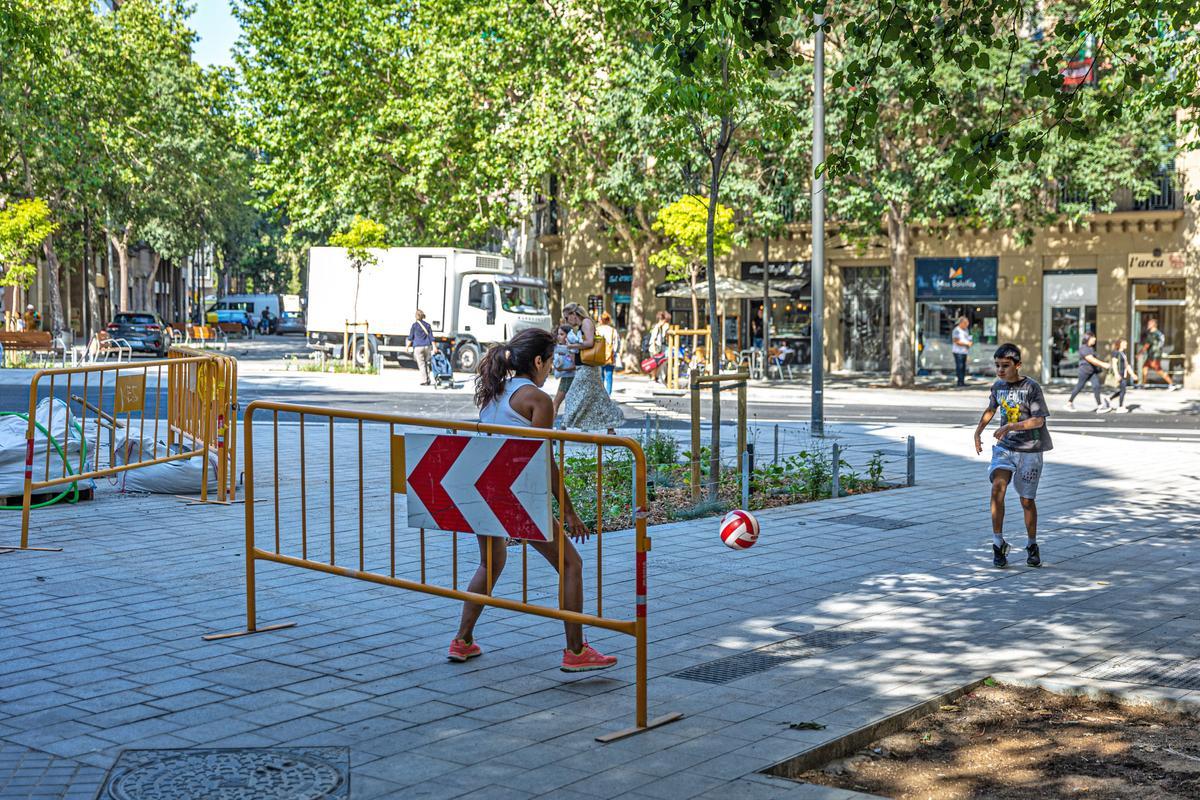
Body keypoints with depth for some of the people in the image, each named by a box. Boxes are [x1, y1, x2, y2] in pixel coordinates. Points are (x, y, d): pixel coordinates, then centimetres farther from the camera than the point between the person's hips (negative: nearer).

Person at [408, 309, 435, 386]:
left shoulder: (414, 325, -3)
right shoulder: (427, 325, 7)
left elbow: (411, 337, -2)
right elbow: (431, 337, 4)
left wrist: (407, 346, 9)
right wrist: (434, 347, 4)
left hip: (418, 347, -4)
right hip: (427, 346, 4)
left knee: (421, 365, -1)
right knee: (426, 363, 16)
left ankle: (424, 381, -4)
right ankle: (428, 380, 16)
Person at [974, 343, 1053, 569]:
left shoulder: (1031, 388, -12)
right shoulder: (998, 387, 4)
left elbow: (1038, 420, -18)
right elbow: (991, 409, 23)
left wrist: (1010, 426, -27)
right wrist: (978, 431, 15)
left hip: (1029, 450, -3)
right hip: (1004, 447, 3)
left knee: (1027, 500, 4)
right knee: (997, 488, -19)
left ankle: (1031, 545, 26)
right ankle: (999, 544, -11)